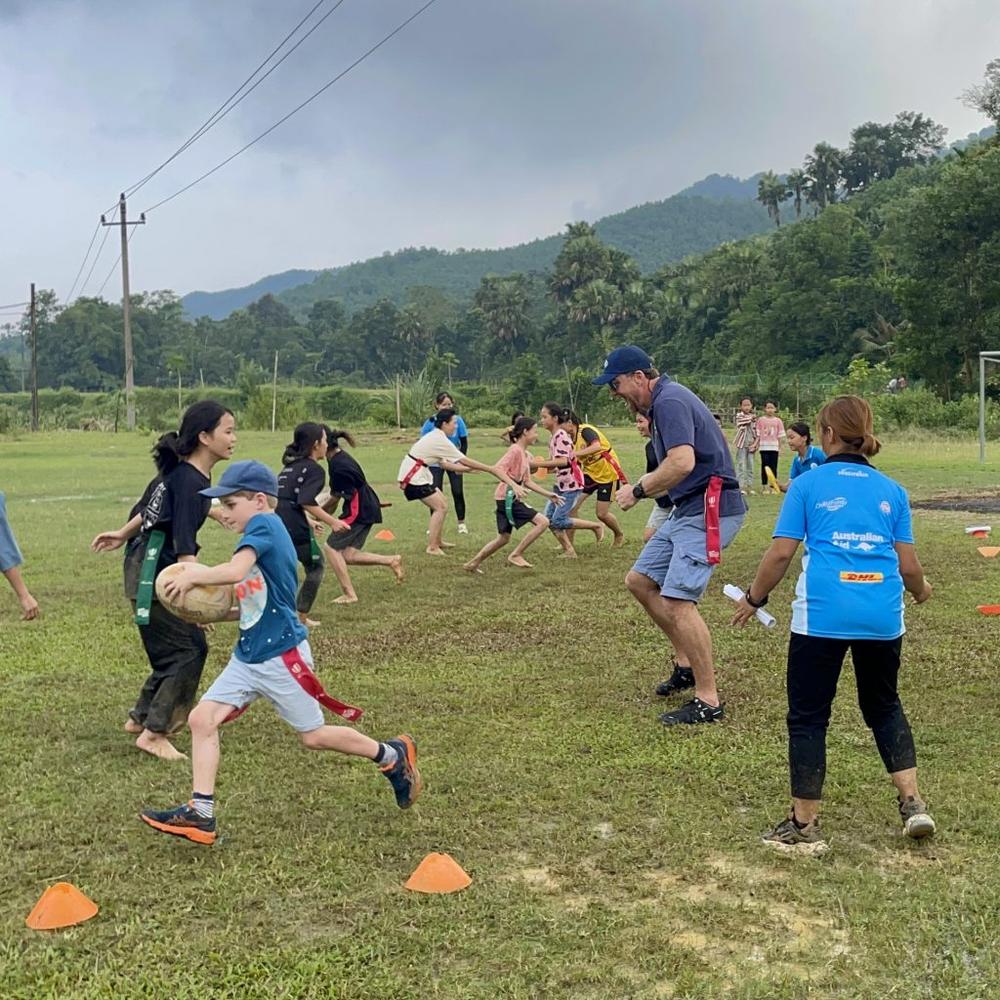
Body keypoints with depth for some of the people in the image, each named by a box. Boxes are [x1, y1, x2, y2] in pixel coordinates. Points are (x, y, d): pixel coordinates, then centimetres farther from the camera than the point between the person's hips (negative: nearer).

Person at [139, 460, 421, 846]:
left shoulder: (264, 525, -15)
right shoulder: (264, 532, 13)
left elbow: (235, 571, -32)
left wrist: (193, 576, -16)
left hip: (282, 655, -9)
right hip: (248, 656, 9)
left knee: (313, 735, 5)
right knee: (202, 719, -2)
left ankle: (393, 755, 24)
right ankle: (200, 813, 1)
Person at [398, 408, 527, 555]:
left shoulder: (435, 436, 11)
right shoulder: (441, 441, -19)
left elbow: (443, 463, 11)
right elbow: (465, 461, -19)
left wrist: (467, 469, 7)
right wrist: (490, 469, -15)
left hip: (418, 473, 10)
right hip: (413, 475, -10)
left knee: (441, 503, 17)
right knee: (441, 507, -10)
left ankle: (437, 542, 26)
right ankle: (432, 548, -9)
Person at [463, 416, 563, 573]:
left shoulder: (526, 455, 15)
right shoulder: (515, 450, -13)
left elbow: (527, 482, 19)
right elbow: (498, 469, -23)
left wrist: (549, 495, 15)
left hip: (510, 499, 10)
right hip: (508, 498, -10)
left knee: (503, 538, 17)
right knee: (542, 522, -13)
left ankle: (473, 563, 23)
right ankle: (516, 555, -6)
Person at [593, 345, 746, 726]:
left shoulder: (669, 401, -16)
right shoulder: (663, 401, 17)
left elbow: (682, 463, -29)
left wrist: (639, 491, -17)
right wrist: (647, 487, 6)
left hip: (710, 509, -11)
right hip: (687, 509, 11)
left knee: (677, 601, -15)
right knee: (639, 581, 16)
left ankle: (708, 702, -7)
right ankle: (686, 665, 23)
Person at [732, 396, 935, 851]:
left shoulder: (808, 484, 3)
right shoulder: (891, 490, 11)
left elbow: (780, 554, -1)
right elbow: (908, 565, 9)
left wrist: (754, 598, 14)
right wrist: (920, 591, 31)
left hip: (822, 613, -3)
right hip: (882, 616, 4)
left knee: (808, 715, 7)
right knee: (884, 706, 24)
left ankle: (804, 824, 12)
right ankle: (912, 802, 18)